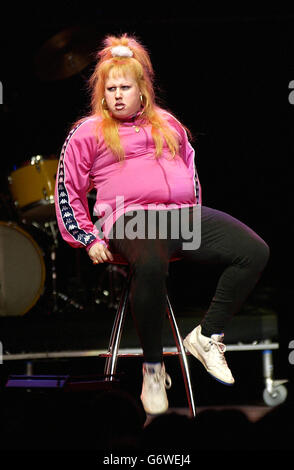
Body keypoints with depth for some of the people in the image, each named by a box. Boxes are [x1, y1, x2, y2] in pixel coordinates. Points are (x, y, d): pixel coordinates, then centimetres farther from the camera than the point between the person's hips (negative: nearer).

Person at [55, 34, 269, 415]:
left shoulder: (168, 124, 24)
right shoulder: (88, 133, 11)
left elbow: (191, 166, 36)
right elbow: (68, 191, 11)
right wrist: (89, 239, 1)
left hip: (184, 216, 5)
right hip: (131, 218, -5)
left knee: (255, 252, -16)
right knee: (151, 266, -42)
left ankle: (207, 336, -7)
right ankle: (153, 366, -25)